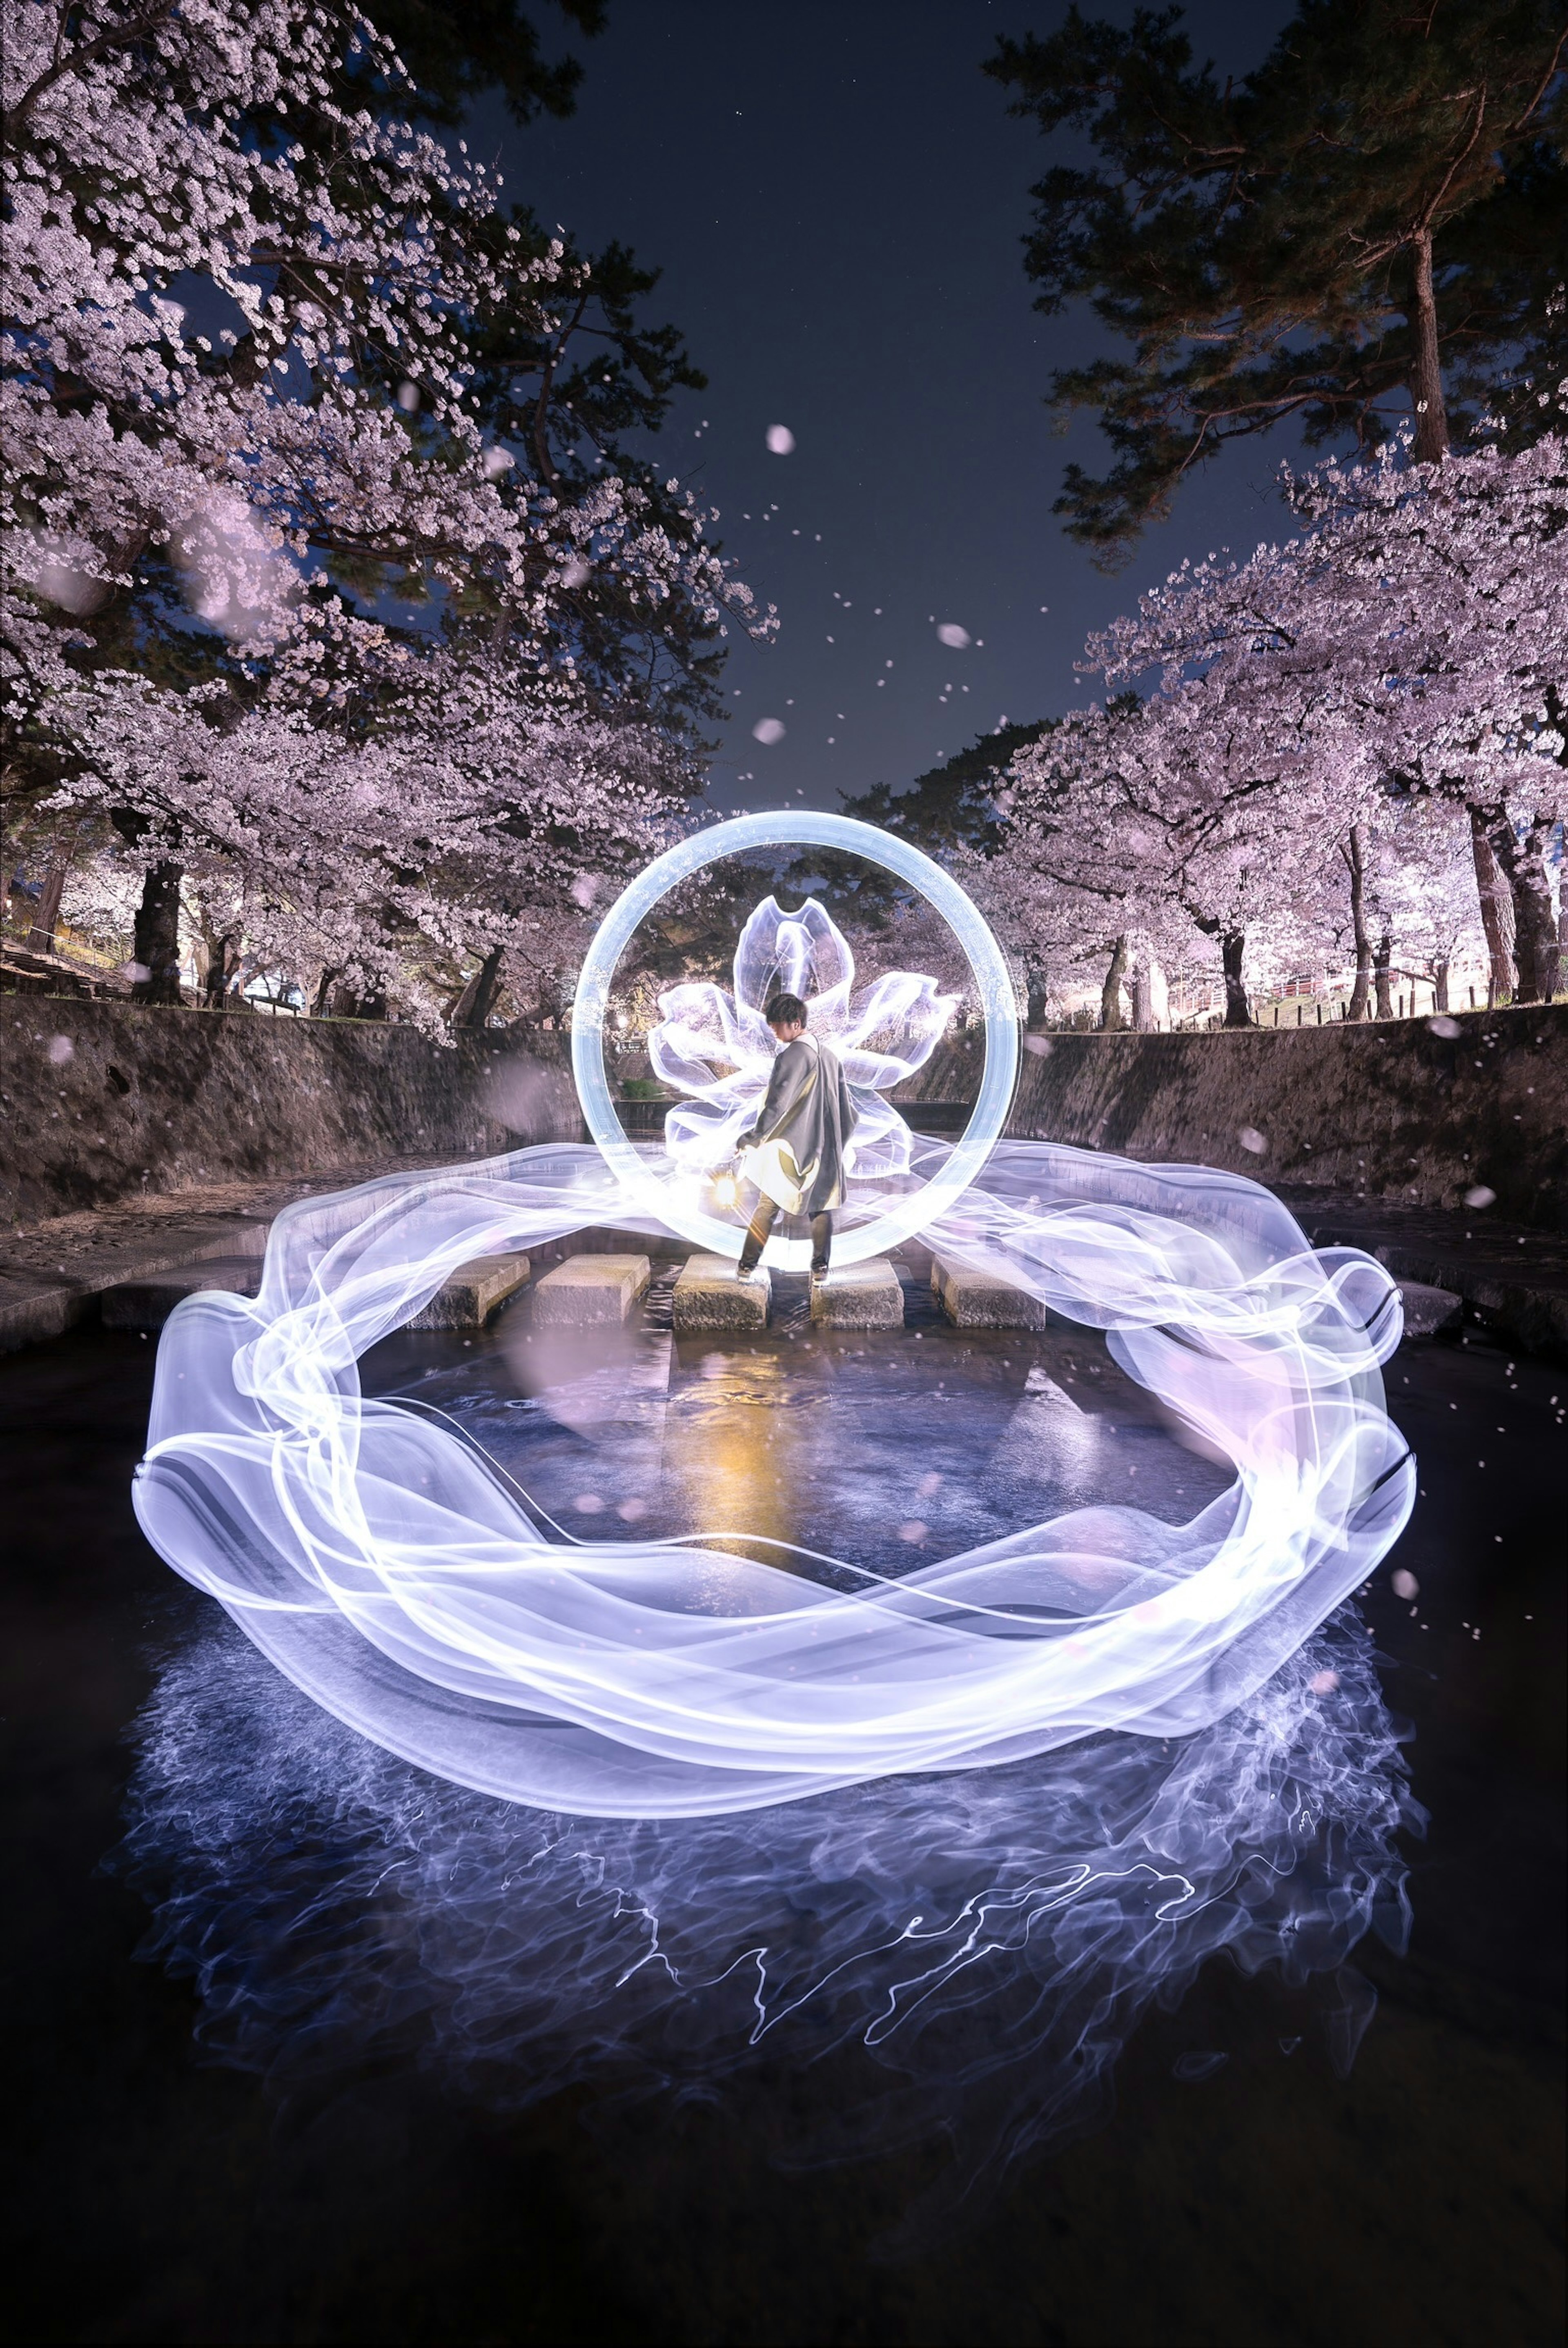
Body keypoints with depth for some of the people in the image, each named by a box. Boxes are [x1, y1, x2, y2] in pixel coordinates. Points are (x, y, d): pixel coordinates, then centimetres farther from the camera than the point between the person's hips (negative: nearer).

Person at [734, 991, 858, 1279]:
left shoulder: (791, 1057, -13)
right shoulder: (830, 1056, 9)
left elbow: (776, 1107, -16)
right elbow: (847, 1107, 13)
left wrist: (751, 1138, -9)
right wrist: (838, 1142, 22)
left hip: (789, 1147, -5)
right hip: (825, 1148, 6)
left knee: (768, 1207, 2)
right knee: (822, 1206, 10)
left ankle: (748, 1266, 5)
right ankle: (820, 1267, 7)